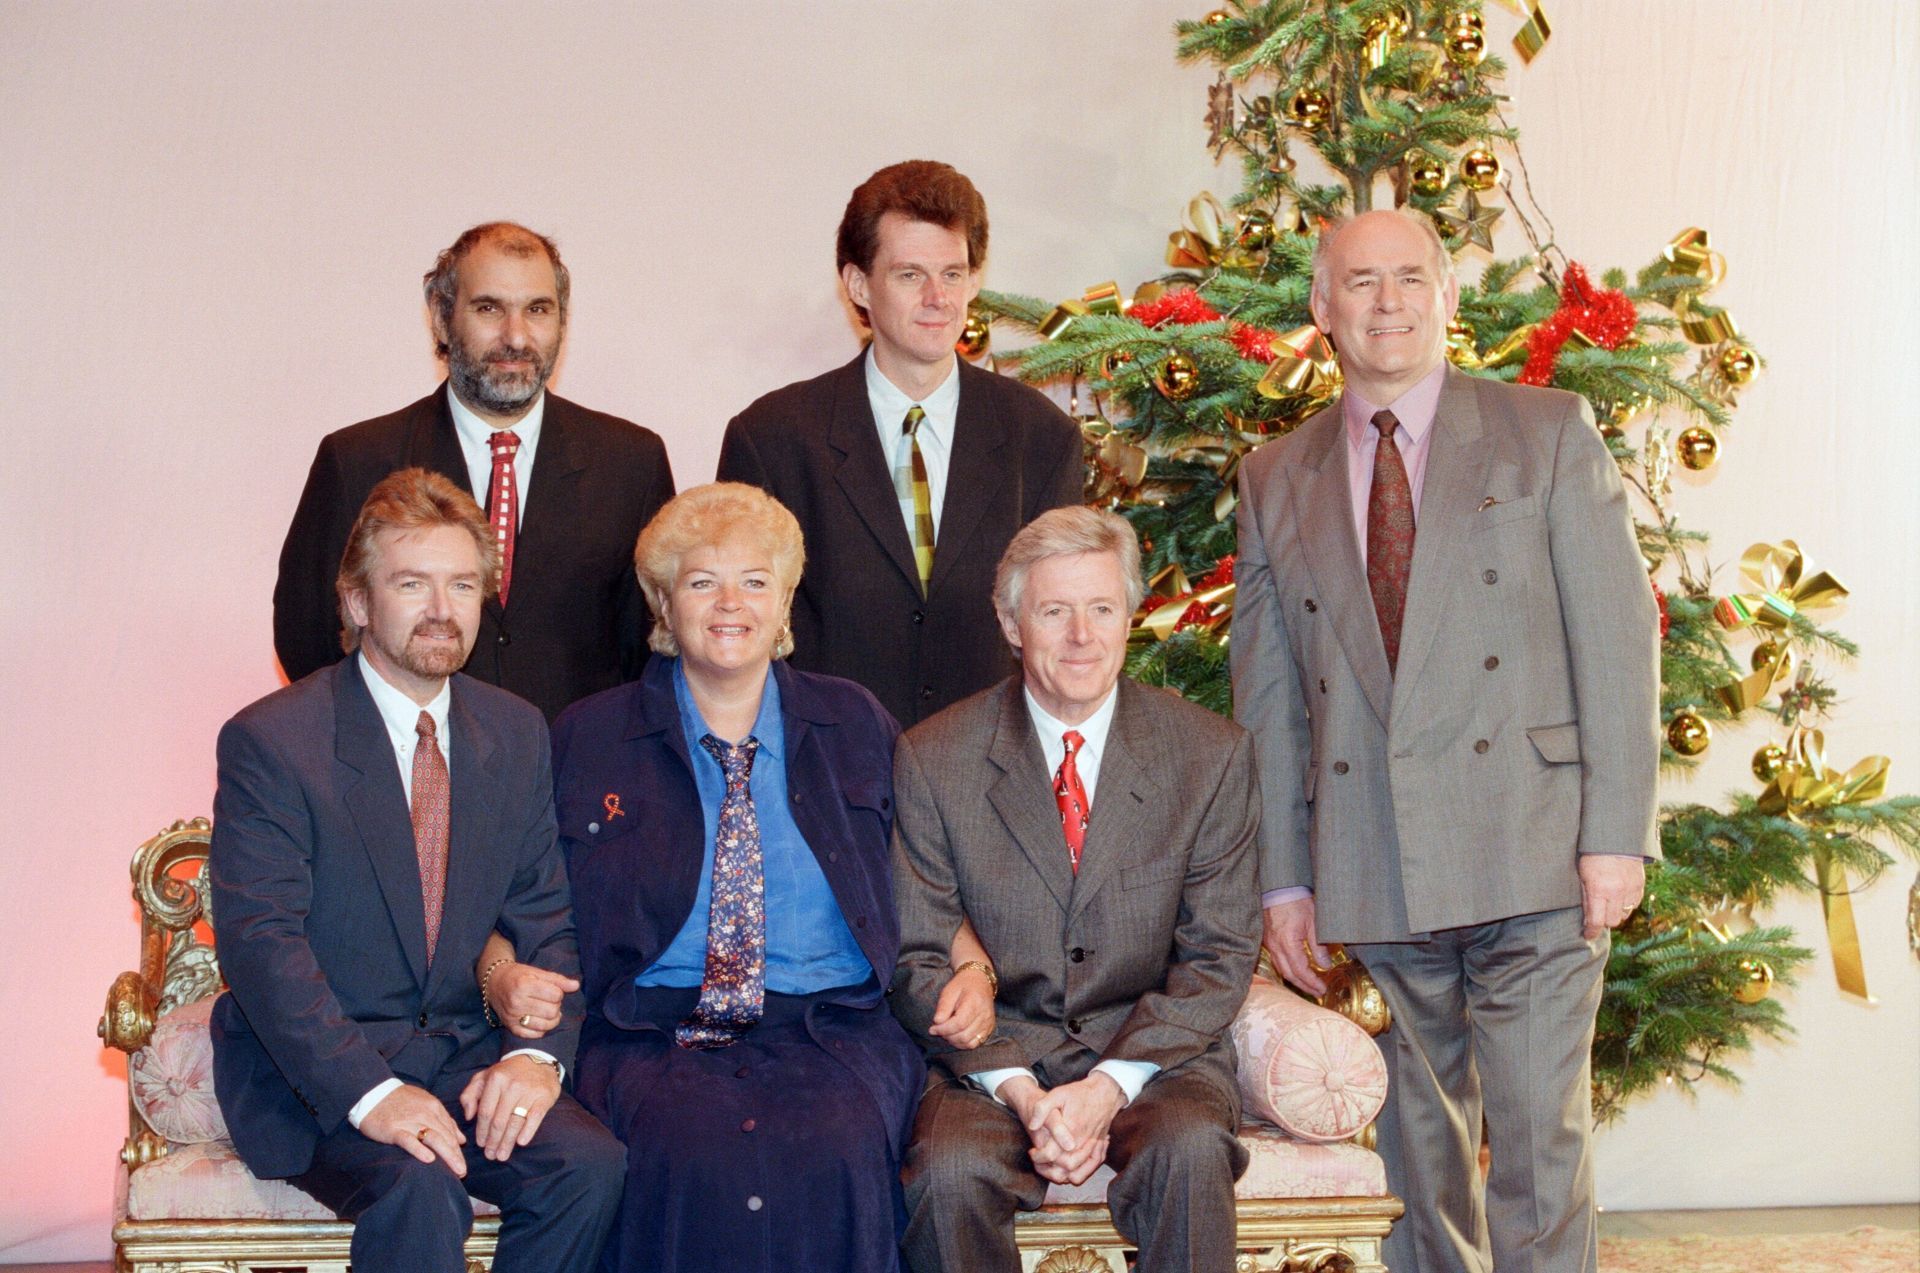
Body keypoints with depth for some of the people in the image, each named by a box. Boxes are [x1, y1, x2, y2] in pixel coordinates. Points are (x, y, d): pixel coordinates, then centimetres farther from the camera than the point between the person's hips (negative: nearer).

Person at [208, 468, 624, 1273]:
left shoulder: (517, 734, 9)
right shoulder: (268, 740, -8)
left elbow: (548, 918, 8)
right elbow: (260, 942, -15)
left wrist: (537, 1052, -12)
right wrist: (368, 1092, -27)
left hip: (467, 1054, 5)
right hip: (315, 1074, -4)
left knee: (588, 1162, -22)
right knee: (418, 1186, -33)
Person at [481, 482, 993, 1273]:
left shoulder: (856, 727, 17)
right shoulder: (586, 740, 13)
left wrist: (972, 968, 0)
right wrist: (504, 977, -7)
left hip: (831, 1030, 1)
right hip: (654, 1036, -1)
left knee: (837, 1149, -32)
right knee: (696, 1156, -34)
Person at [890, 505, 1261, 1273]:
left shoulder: (1212, 756, 1)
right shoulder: (931, 760, 0)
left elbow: (1220, 956, 0)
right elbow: (919, 961, 0)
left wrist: (1110, 1084, -15)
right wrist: (1021, 1090, -16)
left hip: (1154, 1053, 0)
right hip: (992, 1059, 0)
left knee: (1191, 1151, -32)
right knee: (950, 1172, -30)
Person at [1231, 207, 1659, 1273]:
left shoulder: (1549, 433, 6)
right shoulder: (1276, 479, 13)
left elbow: (1616, 635, 0)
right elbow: (1266, 692, 12)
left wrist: (1618, 830, -8)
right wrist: (1284, 877, 7)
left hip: (1531, 856, -2)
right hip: (1373, 883, 3)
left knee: (1538, 1143, -5)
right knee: (1415, 1152, 9)